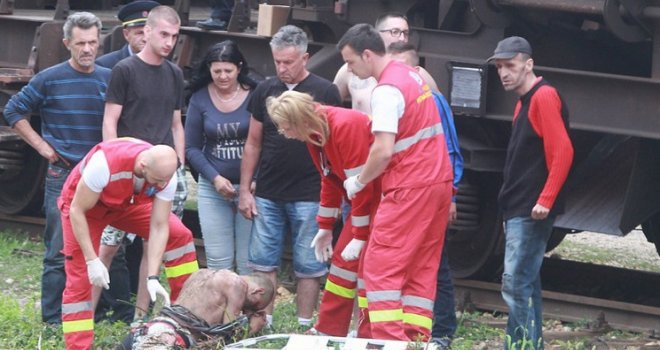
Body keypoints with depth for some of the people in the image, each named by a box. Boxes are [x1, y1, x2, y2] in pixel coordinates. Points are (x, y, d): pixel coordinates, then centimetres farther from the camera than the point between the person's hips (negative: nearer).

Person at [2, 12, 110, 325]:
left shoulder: (108, 79, 6)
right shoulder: (49, 80, -4)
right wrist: (42, 146, -4)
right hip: (63, 177, -4)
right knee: (60, 252, -4)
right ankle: (53, 319, 1)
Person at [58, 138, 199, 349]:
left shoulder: (166, 174, -28)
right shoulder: (104, 164, -42)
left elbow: (159, 227, -22)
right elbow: (77, 211, -30)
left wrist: (153, 278, -28)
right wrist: (92, 260, -30)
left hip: (127, 204, 4)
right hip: (84, 205, -4)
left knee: (179, 236, -10)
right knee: (79, 281, -12)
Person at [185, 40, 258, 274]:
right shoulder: (200, 99, 1)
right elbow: (192, 148, 6)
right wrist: (215, 178, -8)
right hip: (213, 188, 2)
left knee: (249, 263, 0)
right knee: (218, 263, 3)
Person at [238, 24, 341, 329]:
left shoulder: (324, 93, -1)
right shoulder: (265, 91, 8)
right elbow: (253, 144, 12)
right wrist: (244, 190, 7)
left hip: (309, 196, -3)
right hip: (268, 195, 3)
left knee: (308, 266, 2)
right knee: (263, 263, 4)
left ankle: (304, 327, 9)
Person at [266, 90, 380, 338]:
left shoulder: (345, 127, -27)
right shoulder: (315, 133, 1)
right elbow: (330, 181, 12)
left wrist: (360, 237, -20)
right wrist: (325, 227, 14)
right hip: (366, 197, 9)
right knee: (344, 259, 11)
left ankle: (368, 338, -5)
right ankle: (328, 333, 19)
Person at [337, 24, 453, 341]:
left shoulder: (386, 90, -15)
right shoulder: (412, 75, 13)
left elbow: (384, 151, -21)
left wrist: (358, 181, -7)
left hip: (410, 189, -9)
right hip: (439, 183, 9)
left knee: (381, 267, -6)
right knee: (423, 267, 9)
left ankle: (389, 338, -13)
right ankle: (417, 337, 8)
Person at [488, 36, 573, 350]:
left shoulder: (544, 97, -12)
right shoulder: (524, 102, 17)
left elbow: (562, 152, -20)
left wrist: (545, 200, -23)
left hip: (532, 212, -10)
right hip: (518, 210, 10)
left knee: (515, 284, -13)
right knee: (525, 285, 11)